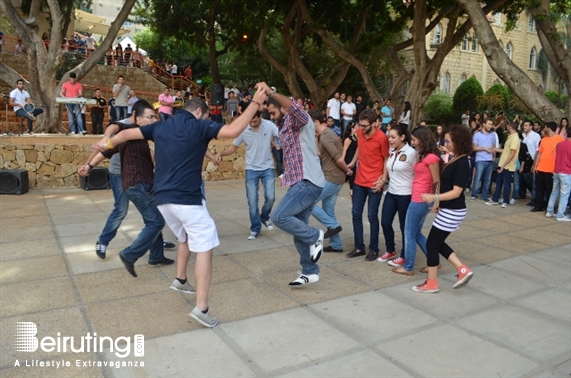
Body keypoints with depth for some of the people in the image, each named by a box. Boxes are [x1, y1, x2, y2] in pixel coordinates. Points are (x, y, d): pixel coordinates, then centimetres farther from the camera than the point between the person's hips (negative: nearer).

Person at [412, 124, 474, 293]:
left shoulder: (462, 164, -20)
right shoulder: (455, 160, 9)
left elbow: (456, 192, -23)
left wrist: (435, 197, -30)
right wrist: (439, 202, 16)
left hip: (453, 211, -10)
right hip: (448, 209, 10)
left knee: (432, 243, -1)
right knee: (437, 242, 15)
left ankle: (431, 283, 12)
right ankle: (463, 270, 18)